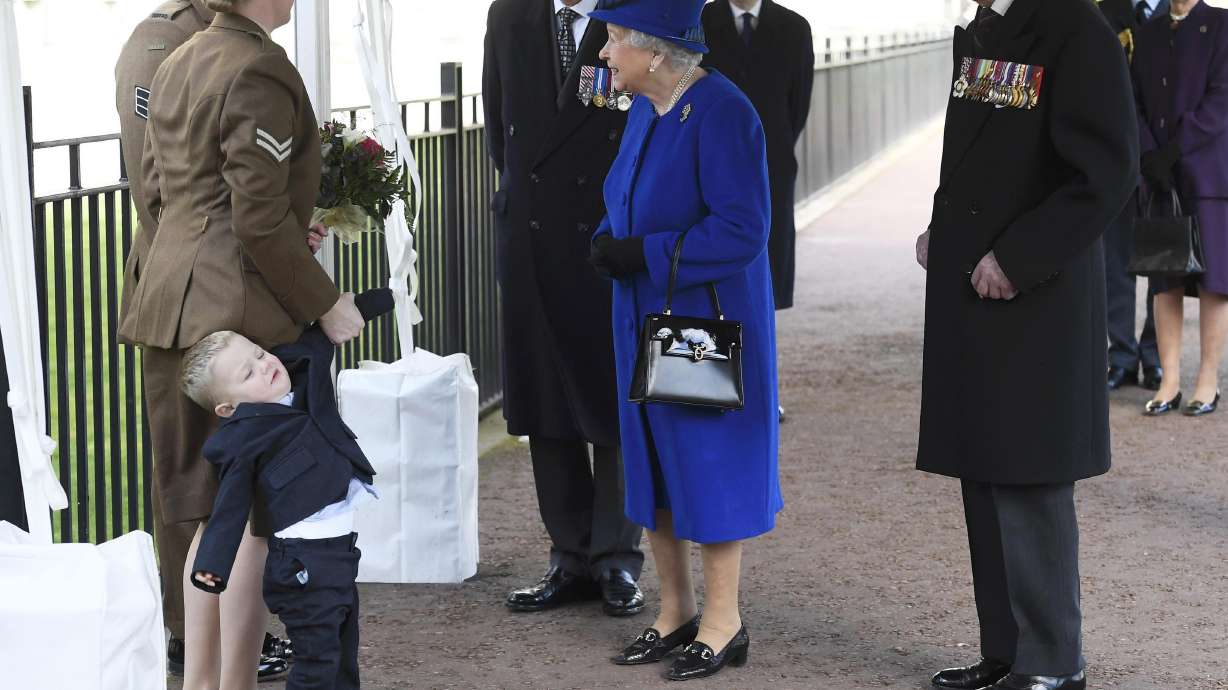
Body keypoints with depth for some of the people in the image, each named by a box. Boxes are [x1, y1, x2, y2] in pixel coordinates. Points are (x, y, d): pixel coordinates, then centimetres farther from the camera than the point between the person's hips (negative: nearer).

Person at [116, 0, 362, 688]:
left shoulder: (178, 64, 14)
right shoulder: (260, 71, -15)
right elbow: (259, 222, -18)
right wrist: (325, 304, -9)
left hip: (172, 305, 9)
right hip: (243, 309, -9)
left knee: (217, 513, 15)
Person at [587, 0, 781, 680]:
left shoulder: (720, 113, -19)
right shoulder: (645, 110, 7)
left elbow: (743, 228, -23)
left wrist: (645, 255, -22)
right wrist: (607, 242, -3)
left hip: (707, 317, -8)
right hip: (644, 316, 8)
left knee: (709, 462, 1)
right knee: (652, 459, 13)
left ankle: (723, 620, 13)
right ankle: (675, 610, 25)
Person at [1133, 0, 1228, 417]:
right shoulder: (1147, 37, 15)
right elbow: (1135, 105, 9)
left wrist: (1174, 150, -14)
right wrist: (1149, 157, -7)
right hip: (1161, 179, 4)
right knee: (1165, 281, 2)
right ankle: (1170, 383, 4)